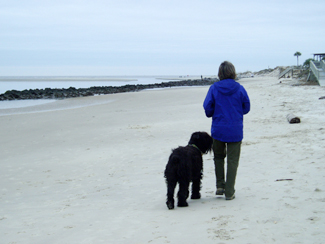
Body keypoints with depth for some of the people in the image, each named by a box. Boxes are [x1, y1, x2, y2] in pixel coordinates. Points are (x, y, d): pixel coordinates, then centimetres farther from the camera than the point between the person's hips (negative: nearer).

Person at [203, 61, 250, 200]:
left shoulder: (214, 88, -5)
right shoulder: (239, 89, -5)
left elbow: (207, 108, -4)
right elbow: (246, 108, 3)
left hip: (218, 129, 1)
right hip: (235, 131, -1)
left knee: (219, 157, 21)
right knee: (232, 160, 6)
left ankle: (220, 186, 17)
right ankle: (229, 192, 6)